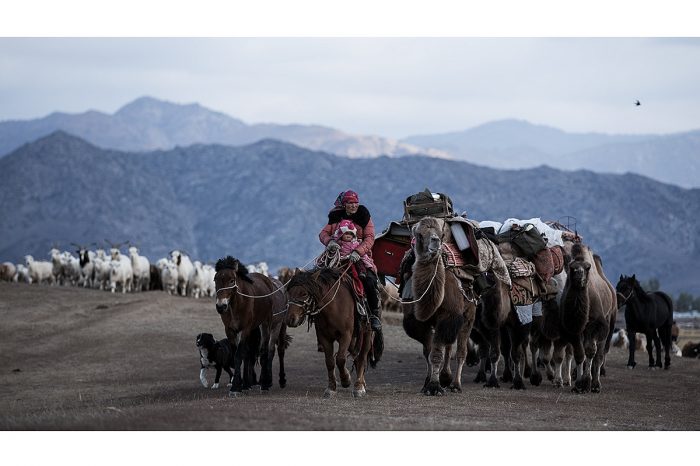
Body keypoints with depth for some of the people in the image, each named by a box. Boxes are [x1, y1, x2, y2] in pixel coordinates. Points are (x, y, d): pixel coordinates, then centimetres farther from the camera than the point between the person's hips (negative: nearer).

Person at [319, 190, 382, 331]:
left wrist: (358, 252, -28)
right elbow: (323, 233, 3)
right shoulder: (336, 218, 9)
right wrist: (329, 241, -22)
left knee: (370, 281, -25)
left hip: (360, 256, -2)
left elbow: (369, 238, -9)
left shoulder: (364, 217, 1)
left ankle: (375, 314, -7)